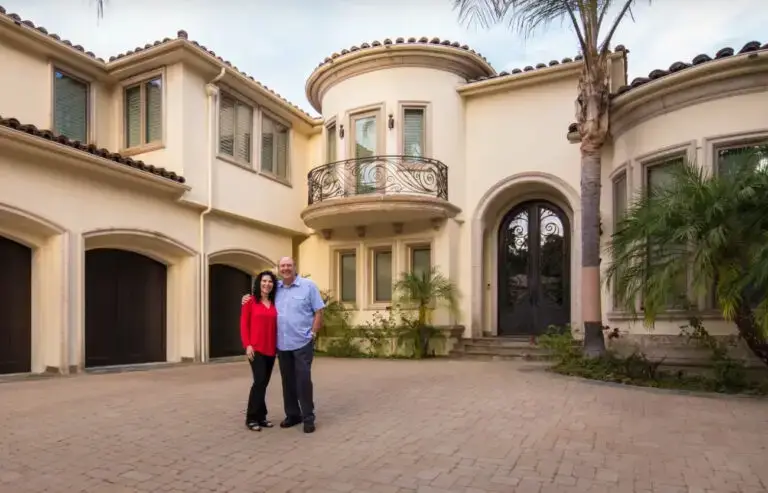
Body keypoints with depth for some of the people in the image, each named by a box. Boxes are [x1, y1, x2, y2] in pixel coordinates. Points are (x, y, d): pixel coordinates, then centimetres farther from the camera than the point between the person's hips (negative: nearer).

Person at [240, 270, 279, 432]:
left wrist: (277, 345, 7)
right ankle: (252, 418, 4)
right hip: (255, 348, -4)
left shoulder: (274, 304, 9)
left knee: (264, 383, 9)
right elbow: (244, 325, -3)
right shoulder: (250, 302, -2)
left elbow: (276, 326, 11)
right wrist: (247, 345, -10)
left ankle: (261, 417, 19)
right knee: (259, 381, -9)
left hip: (271, 349, 5)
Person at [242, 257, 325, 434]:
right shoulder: (275, 288, 9)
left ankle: (308, 417, 7)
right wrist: (249, 298, 5)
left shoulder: (308, 286, -3)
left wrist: (312, 333, -9)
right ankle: (292, 414, 25)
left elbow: (319, 312, -3)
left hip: (302, 343, -4)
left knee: (303, 380, -4)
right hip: (282, 344, 4)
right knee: (288, 381, 12)